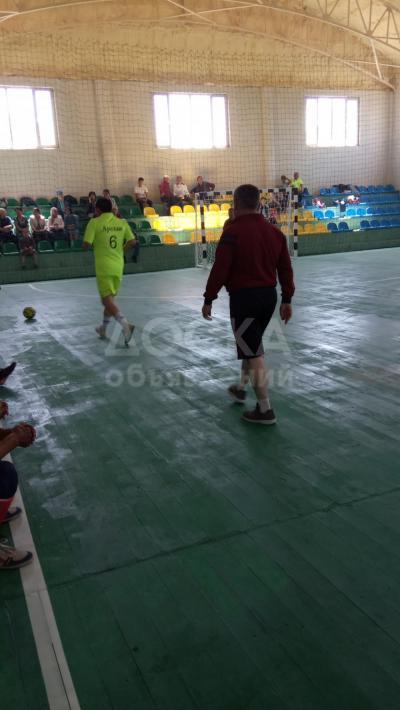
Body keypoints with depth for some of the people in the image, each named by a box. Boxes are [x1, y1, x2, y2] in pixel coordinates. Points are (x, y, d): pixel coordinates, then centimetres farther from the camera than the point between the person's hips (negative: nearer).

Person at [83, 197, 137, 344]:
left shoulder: (94, 222, -5)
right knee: (110, 298, 19)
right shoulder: (122, 222, 7)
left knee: (108, 300, -7)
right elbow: (132, 241, 1)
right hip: (118, 266, 5)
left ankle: (125, 324, -29)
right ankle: (103, 329, 31)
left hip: (103, 266, -5)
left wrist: (94, 243, 12)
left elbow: (86, 245, -10)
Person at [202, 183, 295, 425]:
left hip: (244, 297, -7)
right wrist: (287, 300, 15)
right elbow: (286, 269, 8)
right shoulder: (275, 232, 6)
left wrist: (209, 299, -7)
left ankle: (265, 410, 4)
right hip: (269, 296, 7)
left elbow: (220, 269, -16)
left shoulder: (233, 232, -13)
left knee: (254, 354, -1)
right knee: (252, 346, 25)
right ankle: (241, 389, 42)